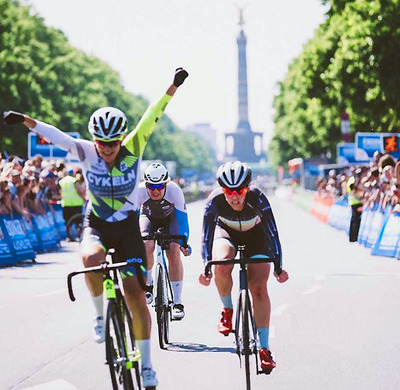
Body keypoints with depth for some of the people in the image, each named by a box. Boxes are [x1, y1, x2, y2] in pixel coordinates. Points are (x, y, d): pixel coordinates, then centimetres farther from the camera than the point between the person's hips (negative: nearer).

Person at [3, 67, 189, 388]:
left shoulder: (133, 149, -13)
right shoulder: (87, 152, -13)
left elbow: (153, 116, -17)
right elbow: (54, 135, -21)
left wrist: (173, 87, -24)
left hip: (128, 227, 0)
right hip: (97, 225, 0)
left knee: (136, 297, -5)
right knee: (91, 258, -36)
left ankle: (146, 364, 9)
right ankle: (100, 316, -9)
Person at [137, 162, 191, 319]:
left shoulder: (174, 190, -35)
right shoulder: (139, 191, -34)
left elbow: (182, 217, -29)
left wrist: (184, 242, -34)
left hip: (171, 217, -1)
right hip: (149, 217, 1)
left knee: (174, 253, -18)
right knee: (147, 247, -27)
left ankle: (177, 303, -11)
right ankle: (148, 286, -2)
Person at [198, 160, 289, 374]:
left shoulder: (257, 198, -35)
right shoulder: (215, 201, -32)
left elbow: (272, 233, -31)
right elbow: (207, 236, -29)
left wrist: (278, 267, -34)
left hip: (256, 235, -1)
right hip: (227, 231, 1)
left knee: (259, 288, -16)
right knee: (222, 267, -32)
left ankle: (264, 348, -12)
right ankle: (227, 310, -4)